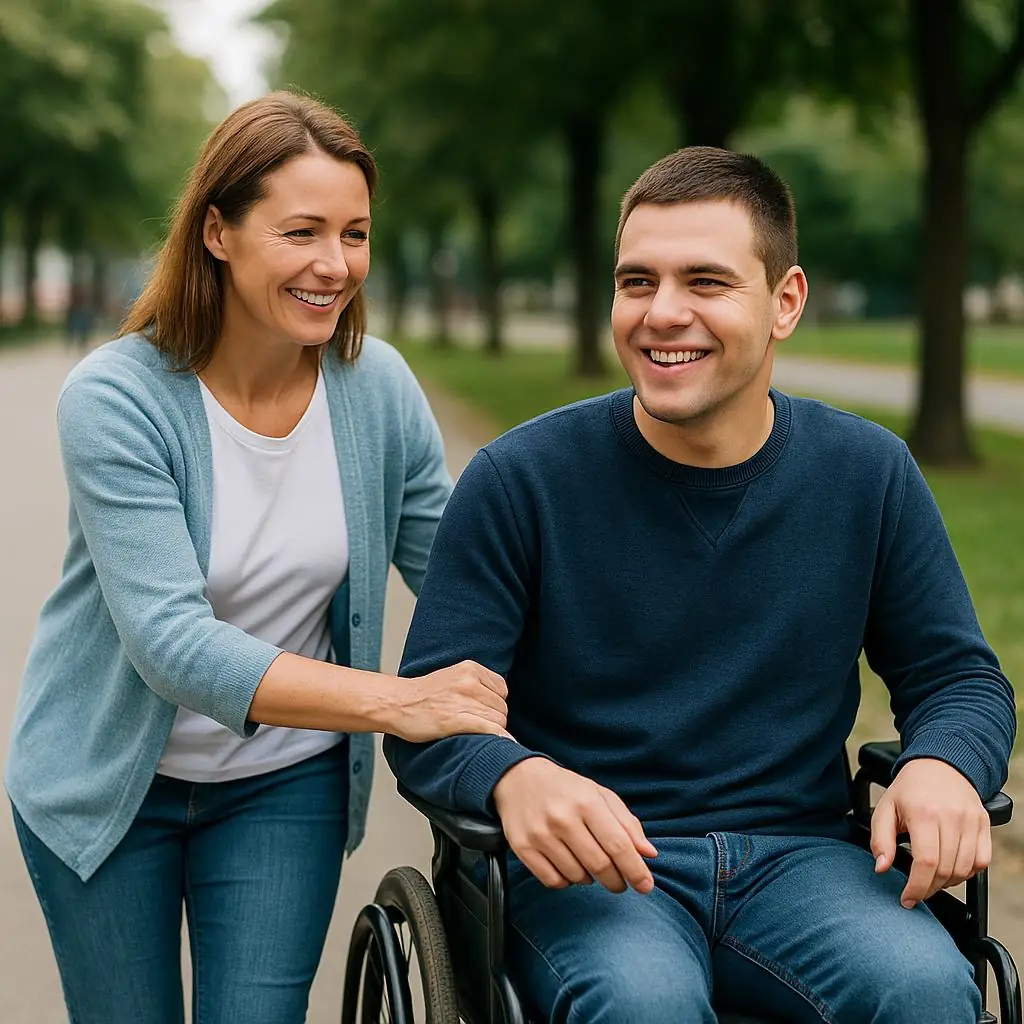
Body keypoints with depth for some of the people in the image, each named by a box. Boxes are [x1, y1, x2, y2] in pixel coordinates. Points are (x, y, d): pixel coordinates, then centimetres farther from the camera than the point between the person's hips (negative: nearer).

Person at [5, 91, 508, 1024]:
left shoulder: (379, 388, -11)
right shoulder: (115, 398, -22)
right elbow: (172, 643, -31)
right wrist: (395, 702, -39)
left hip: (285, 780, 2)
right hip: (108, 777, -2)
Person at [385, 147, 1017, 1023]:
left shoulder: (868, 474, 4)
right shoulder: (519, 480, -4)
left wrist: (943, 765, -12)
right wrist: (514, 776, -29)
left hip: (795, 854, 3)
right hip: (589, 868, -2)